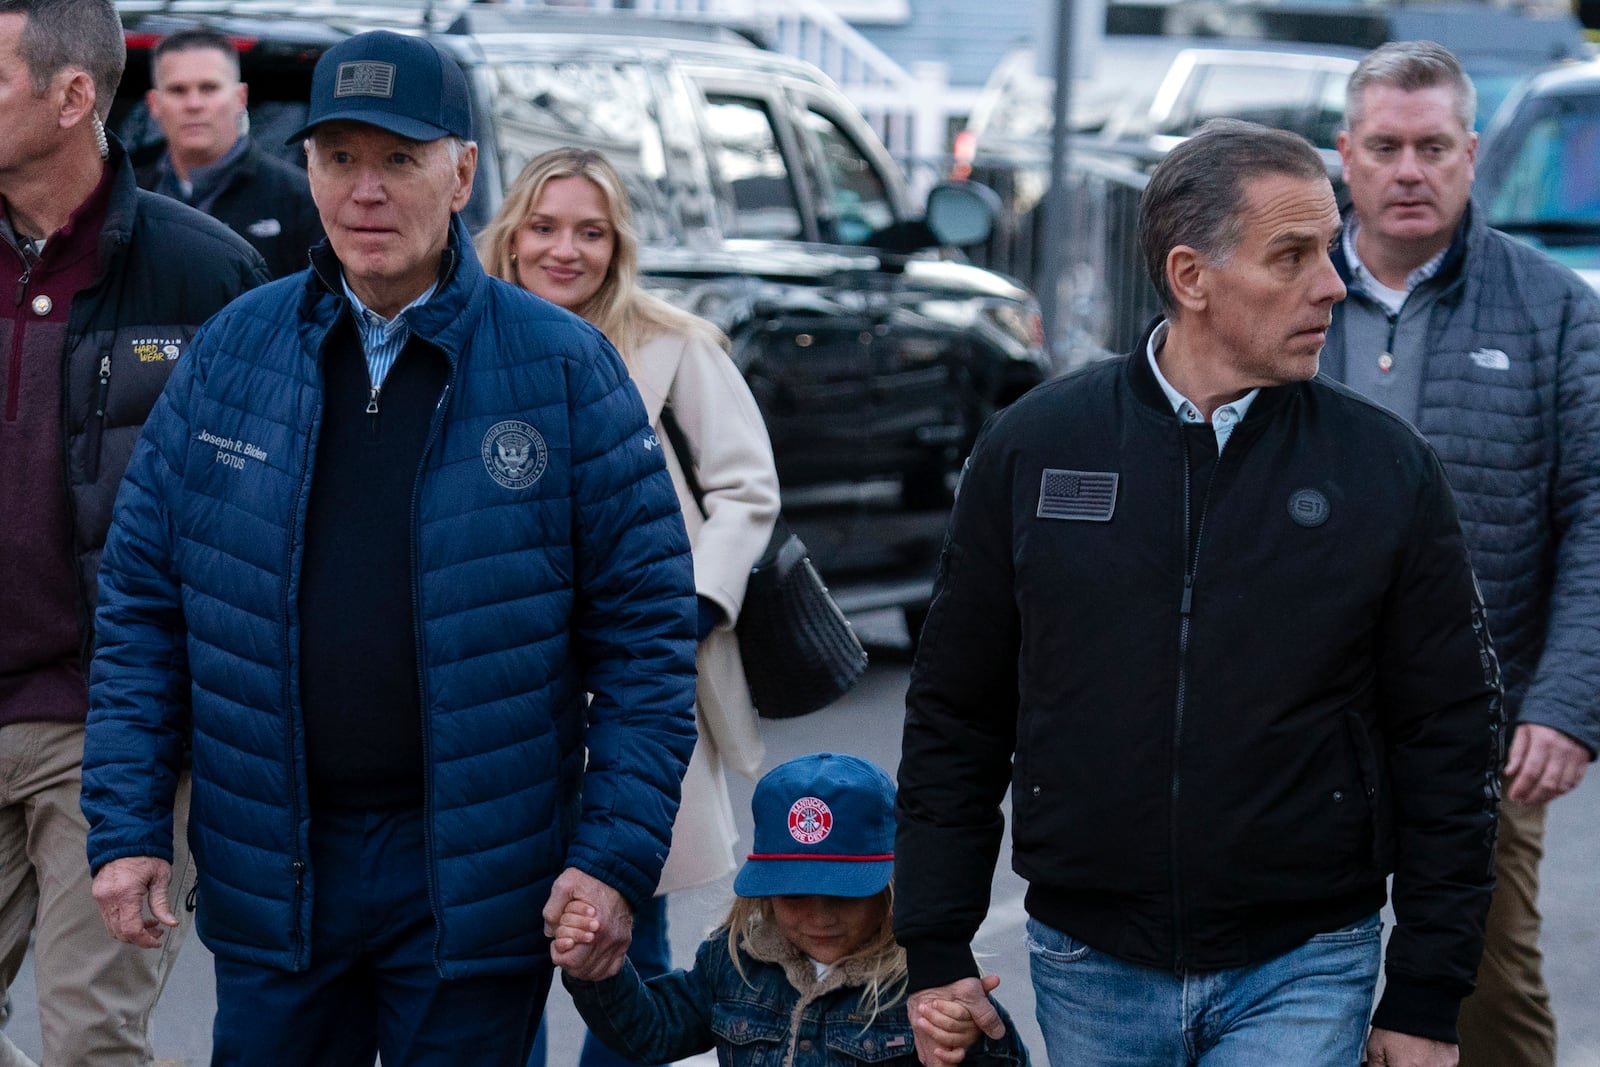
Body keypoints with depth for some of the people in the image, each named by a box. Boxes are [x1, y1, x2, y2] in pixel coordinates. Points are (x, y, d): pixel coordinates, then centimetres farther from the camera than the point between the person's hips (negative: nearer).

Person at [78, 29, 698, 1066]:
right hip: (269, 876, 2)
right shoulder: (232, 351, 4)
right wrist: (126, 827, 0)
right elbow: (142, 601, 7)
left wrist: (617, 856, -10)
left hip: (475, 882, -2)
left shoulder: (564, 366, -3)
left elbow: (647, 622, -4)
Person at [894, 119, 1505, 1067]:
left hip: (1301, 977, -2)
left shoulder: (1388, 471, -2)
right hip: (1089, 970, 2)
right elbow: (954, 718, 7)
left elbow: (1451, 740, 1)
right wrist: (936, 954, 3)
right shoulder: (1033, 448, 1)